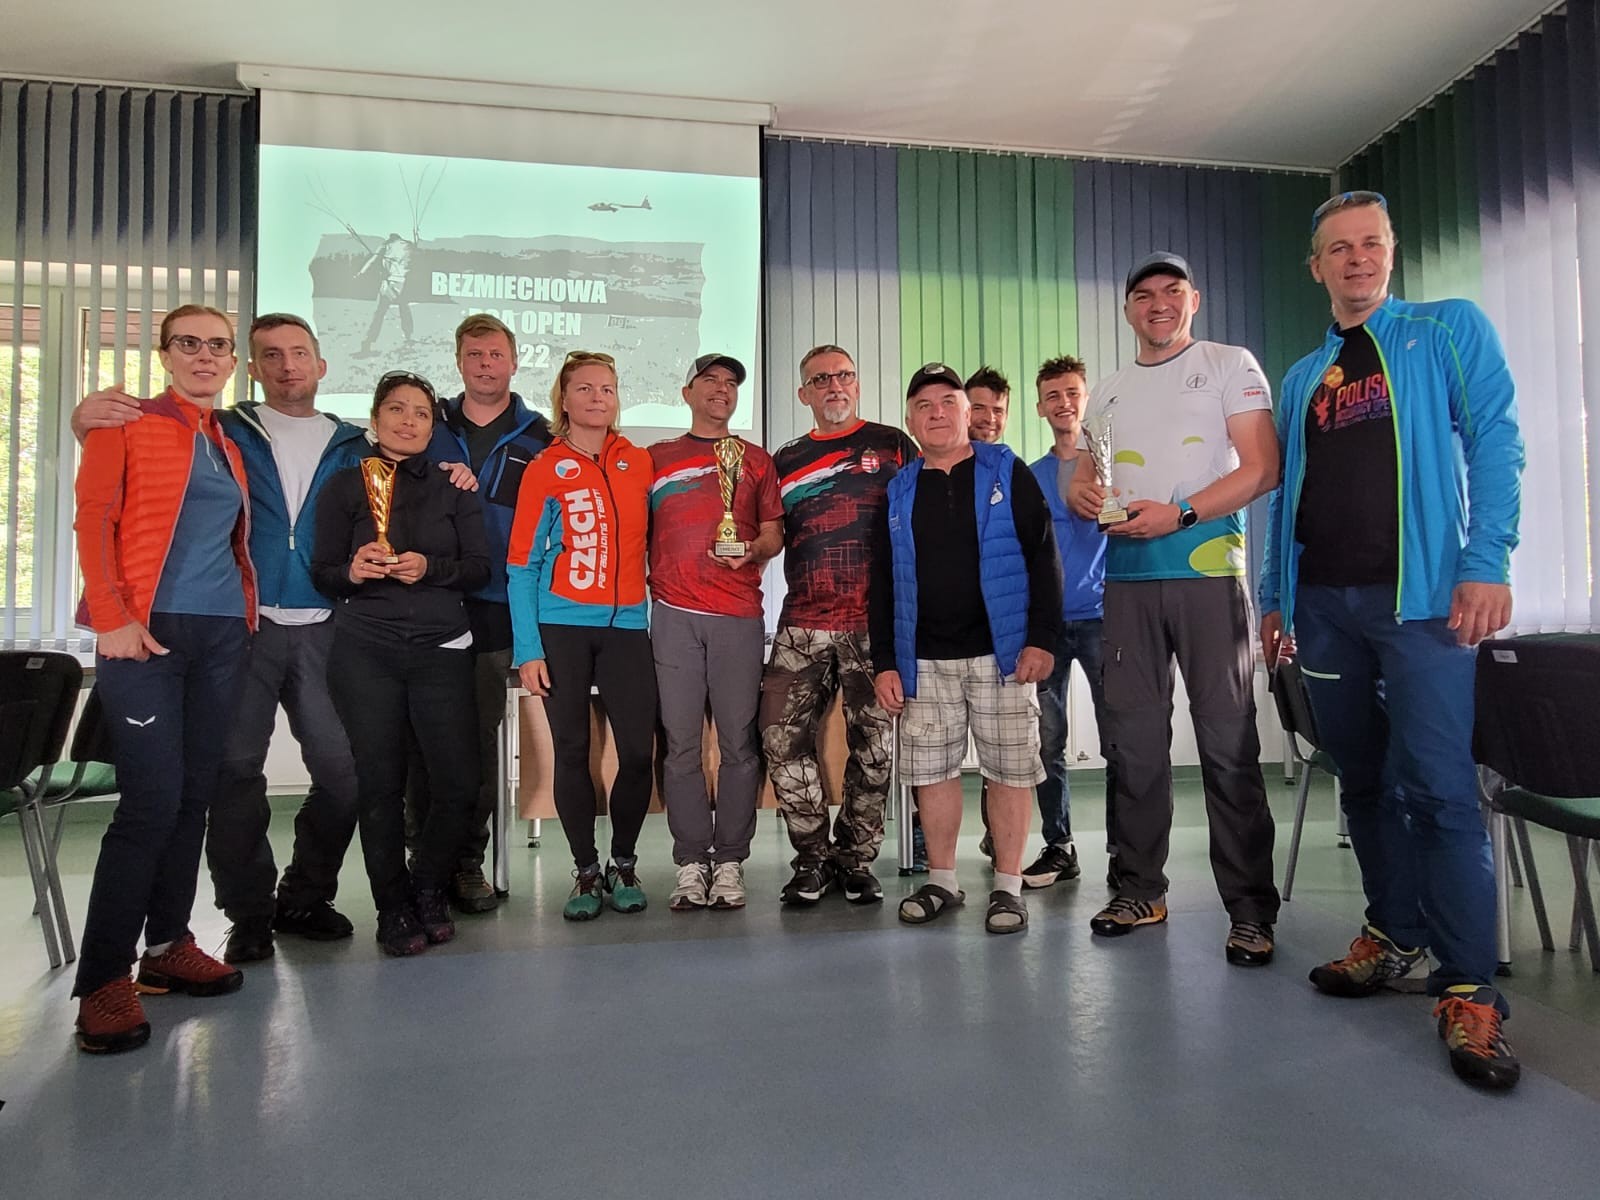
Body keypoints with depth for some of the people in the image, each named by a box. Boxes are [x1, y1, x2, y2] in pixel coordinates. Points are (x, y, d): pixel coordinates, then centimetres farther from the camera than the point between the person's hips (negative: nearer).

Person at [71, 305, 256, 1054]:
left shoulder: (229, 444, 18)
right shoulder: (125, 424, 2)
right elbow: (93, 519, -6)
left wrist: (245, 608, 6)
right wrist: (112, 617, -16)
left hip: (221, 633, 6)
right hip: (146, 629, -5)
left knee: (194, 794, 7)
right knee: (152, 799, -11)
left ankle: (168, 946, 19)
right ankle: (104, 979, 0)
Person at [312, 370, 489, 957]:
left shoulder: (453, 489, 12)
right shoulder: (344, 485, 9)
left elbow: (480, 567, 5)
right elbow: (322, 573, 5)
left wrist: (430, 568, -13)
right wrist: (353, 572, -16)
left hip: (442, 649, 1)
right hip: (365, 649, -1)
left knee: (459, 780, -5)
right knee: (380, 782, 0)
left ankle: (429, 887, 21)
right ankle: (394, 908, 17)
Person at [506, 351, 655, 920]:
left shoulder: (640, 462, 9)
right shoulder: (545, 471, 2)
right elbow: (522, 564, 0)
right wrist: (527, 649, -7)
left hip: (626, 624, 2)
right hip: (561, 625, -1)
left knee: (638, 751, -4)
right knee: (572, 752, 3)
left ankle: (623, 864, 17)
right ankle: (586, 872, 18)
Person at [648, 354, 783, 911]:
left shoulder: (756, 460, 16)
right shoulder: (657, 459, 15)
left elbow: (774, 533, 13)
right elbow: (639, 533, 16)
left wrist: (753, 549, -8)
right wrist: (641, 591, 4)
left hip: (739, 615, 0)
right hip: (674, 615, 0)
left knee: (739, 742, -1)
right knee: (681, 742, 0)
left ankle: (730, 862, 10)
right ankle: (691, 863, 10)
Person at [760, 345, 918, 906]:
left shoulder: (892, 445, 8)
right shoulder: (785, 460, 16)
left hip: (874, 622, -2)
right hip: (802, 623, 3)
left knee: (873, 744, 2)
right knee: (782, 737, -5)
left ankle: (856, 858, 19)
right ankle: (813, 859, 11)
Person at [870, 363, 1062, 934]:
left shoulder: (1007, 473, 3)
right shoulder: (899, 492, 12)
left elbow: (1043, 558, -2)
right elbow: (882, 584, 12)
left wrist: (1041, 639, -11)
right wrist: (884, 662, 4)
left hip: (1000, 653, -3)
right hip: (923, 660, 3)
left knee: (1010, 769, 1)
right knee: (931, 769, 7)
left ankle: (1008, 887, 13)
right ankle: (941, 880, 22)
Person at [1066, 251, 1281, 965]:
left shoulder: (1230, 366, 5)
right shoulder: (1108, 393, 21)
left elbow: (1262, 469, -5)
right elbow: (1083, 476, 22)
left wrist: (1179, 514, -17)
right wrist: (1082, 494, -3)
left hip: (1207, 570, -5)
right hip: (1128, 577, 5)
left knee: (1227, 740, -6)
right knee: (1132, 737, 7)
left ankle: (1250, 910, 2)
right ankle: (1141, 889, 19)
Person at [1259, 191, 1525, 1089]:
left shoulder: (1450, 331, 7)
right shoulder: (1303, 377, 19)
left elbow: (1494, 442, -4)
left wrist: (1488, 563, -16)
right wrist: (1275, 596, 14)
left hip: (1418, 593, -5)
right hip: (1324, 600, 5)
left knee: (1438, 786, -10)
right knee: (1364, 780, 10)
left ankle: (1471, 989, -3)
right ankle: (1398, 937, 23)